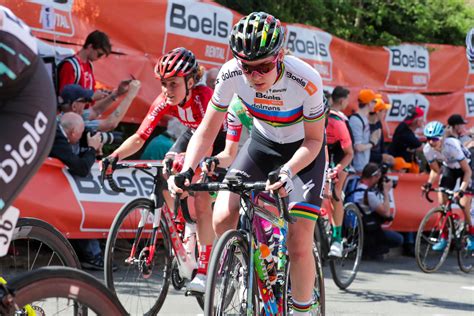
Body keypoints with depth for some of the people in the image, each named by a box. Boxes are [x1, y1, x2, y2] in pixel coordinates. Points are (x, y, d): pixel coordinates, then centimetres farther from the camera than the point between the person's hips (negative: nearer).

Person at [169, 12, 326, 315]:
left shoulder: (305, 80, -33)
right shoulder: (231, 74, -25)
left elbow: (314, 139, -19)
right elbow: (206, 132, -15)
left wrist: (287, 172, -37)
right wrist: (187, 170, -32)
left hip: (303, 150, -3)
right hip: (262, 142, 3)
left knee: (299, 246, -13)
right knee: (222, 219, -17)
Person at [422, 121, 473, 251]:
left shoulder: (452, 146, -38)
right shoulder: (427, 149, -24)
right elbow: (435, 170, -7)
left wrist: (461, 190, -43)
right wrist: (429, 183, -26)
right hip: (448, 167, 5)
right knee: (442, 203, -8)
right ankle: (443, 237, 5)